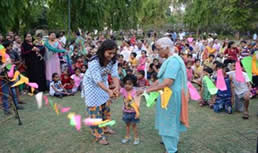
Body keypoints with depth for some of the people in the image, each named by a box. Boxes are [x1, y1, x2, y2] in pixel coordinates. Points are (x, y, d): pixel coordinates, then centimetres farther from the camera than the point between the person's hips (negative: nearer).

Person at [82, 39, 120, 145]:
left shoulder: (113, 60, -17)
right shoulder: (94, 62, -35)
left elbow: (115, 75, -25)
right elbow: (97, 80, -38)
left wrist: (117, 87, -43)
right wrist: (108, 91, -50)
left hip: (103, 83, 6)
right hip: (92, 84, -6)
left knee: (106, 105, 15)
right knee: (95, 108, -3)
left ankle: (105, 127, 36)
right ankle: (99, 135, 8)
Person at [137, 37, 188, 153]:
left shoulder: (173, 61, -23)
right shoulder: (170, 60, 9)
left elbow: (167, 83, -32)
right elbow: (162, 80, 11)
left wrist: (146, 90, -28)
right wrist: (149, 88, 3)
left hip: (171, 96, -10)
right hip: (169, 95, 10)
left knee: (168, 121, 3)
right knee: (171, 120, 24)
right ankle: (173, 140, 44)